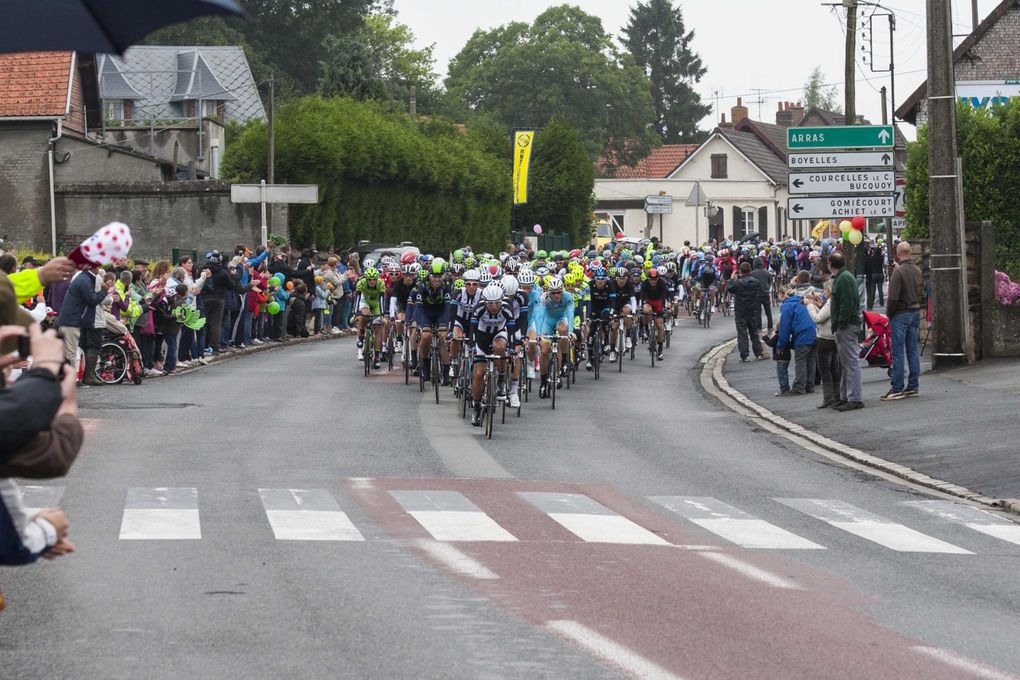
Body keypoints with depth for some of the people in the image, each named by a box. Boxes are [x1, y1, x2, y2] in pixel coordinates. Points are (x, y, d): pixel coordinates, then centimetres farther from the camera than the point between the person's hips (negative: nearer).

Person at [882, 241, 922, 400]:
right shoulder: (917, 271, 6)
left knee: (897, 353, -4)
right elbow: (921, 292, 13)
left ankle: (897, 389, -4)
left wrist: (889, 312, -5)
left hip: (900, 314, -7)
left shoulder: (898, 272, -16)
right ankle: (913, 386, 13)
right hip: (915, 312, 7)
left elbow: (893, 297, -18)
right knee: (913, 351, 10)